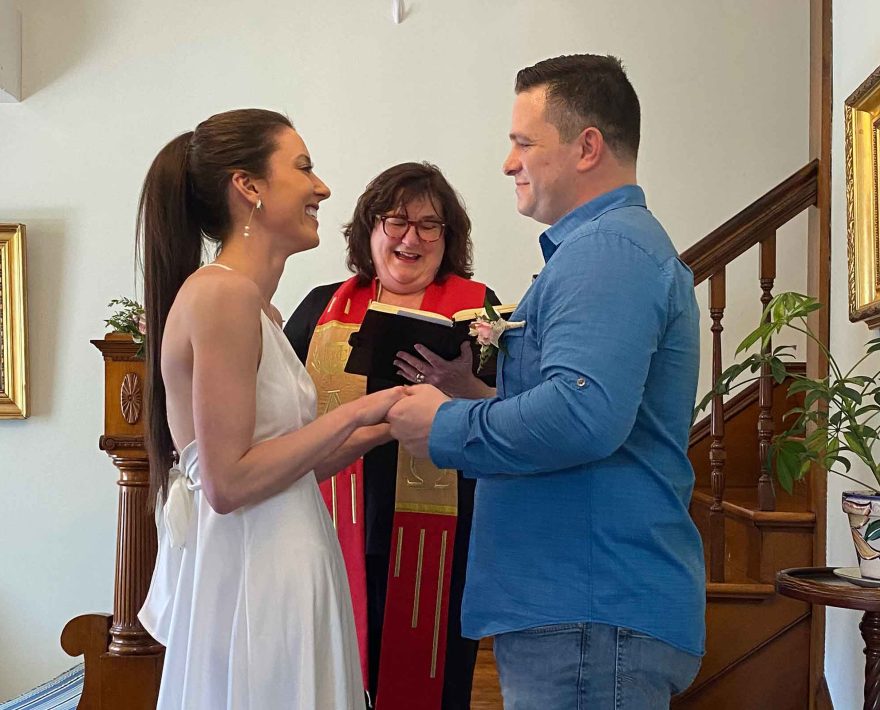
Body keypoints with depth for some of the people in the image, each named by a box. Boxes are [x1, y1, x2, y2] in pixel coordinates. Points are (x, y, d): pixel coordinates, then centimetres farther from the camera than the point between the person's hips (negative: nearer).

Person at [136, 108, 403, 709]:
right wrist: (356, 412, -15)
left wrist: (381, 426, 3)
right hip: (249, 576, -9)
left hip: (281, 568, 9)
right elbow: (228, 482, -20)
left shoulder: (259, 307, 12)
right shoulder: (221, 293, -16)